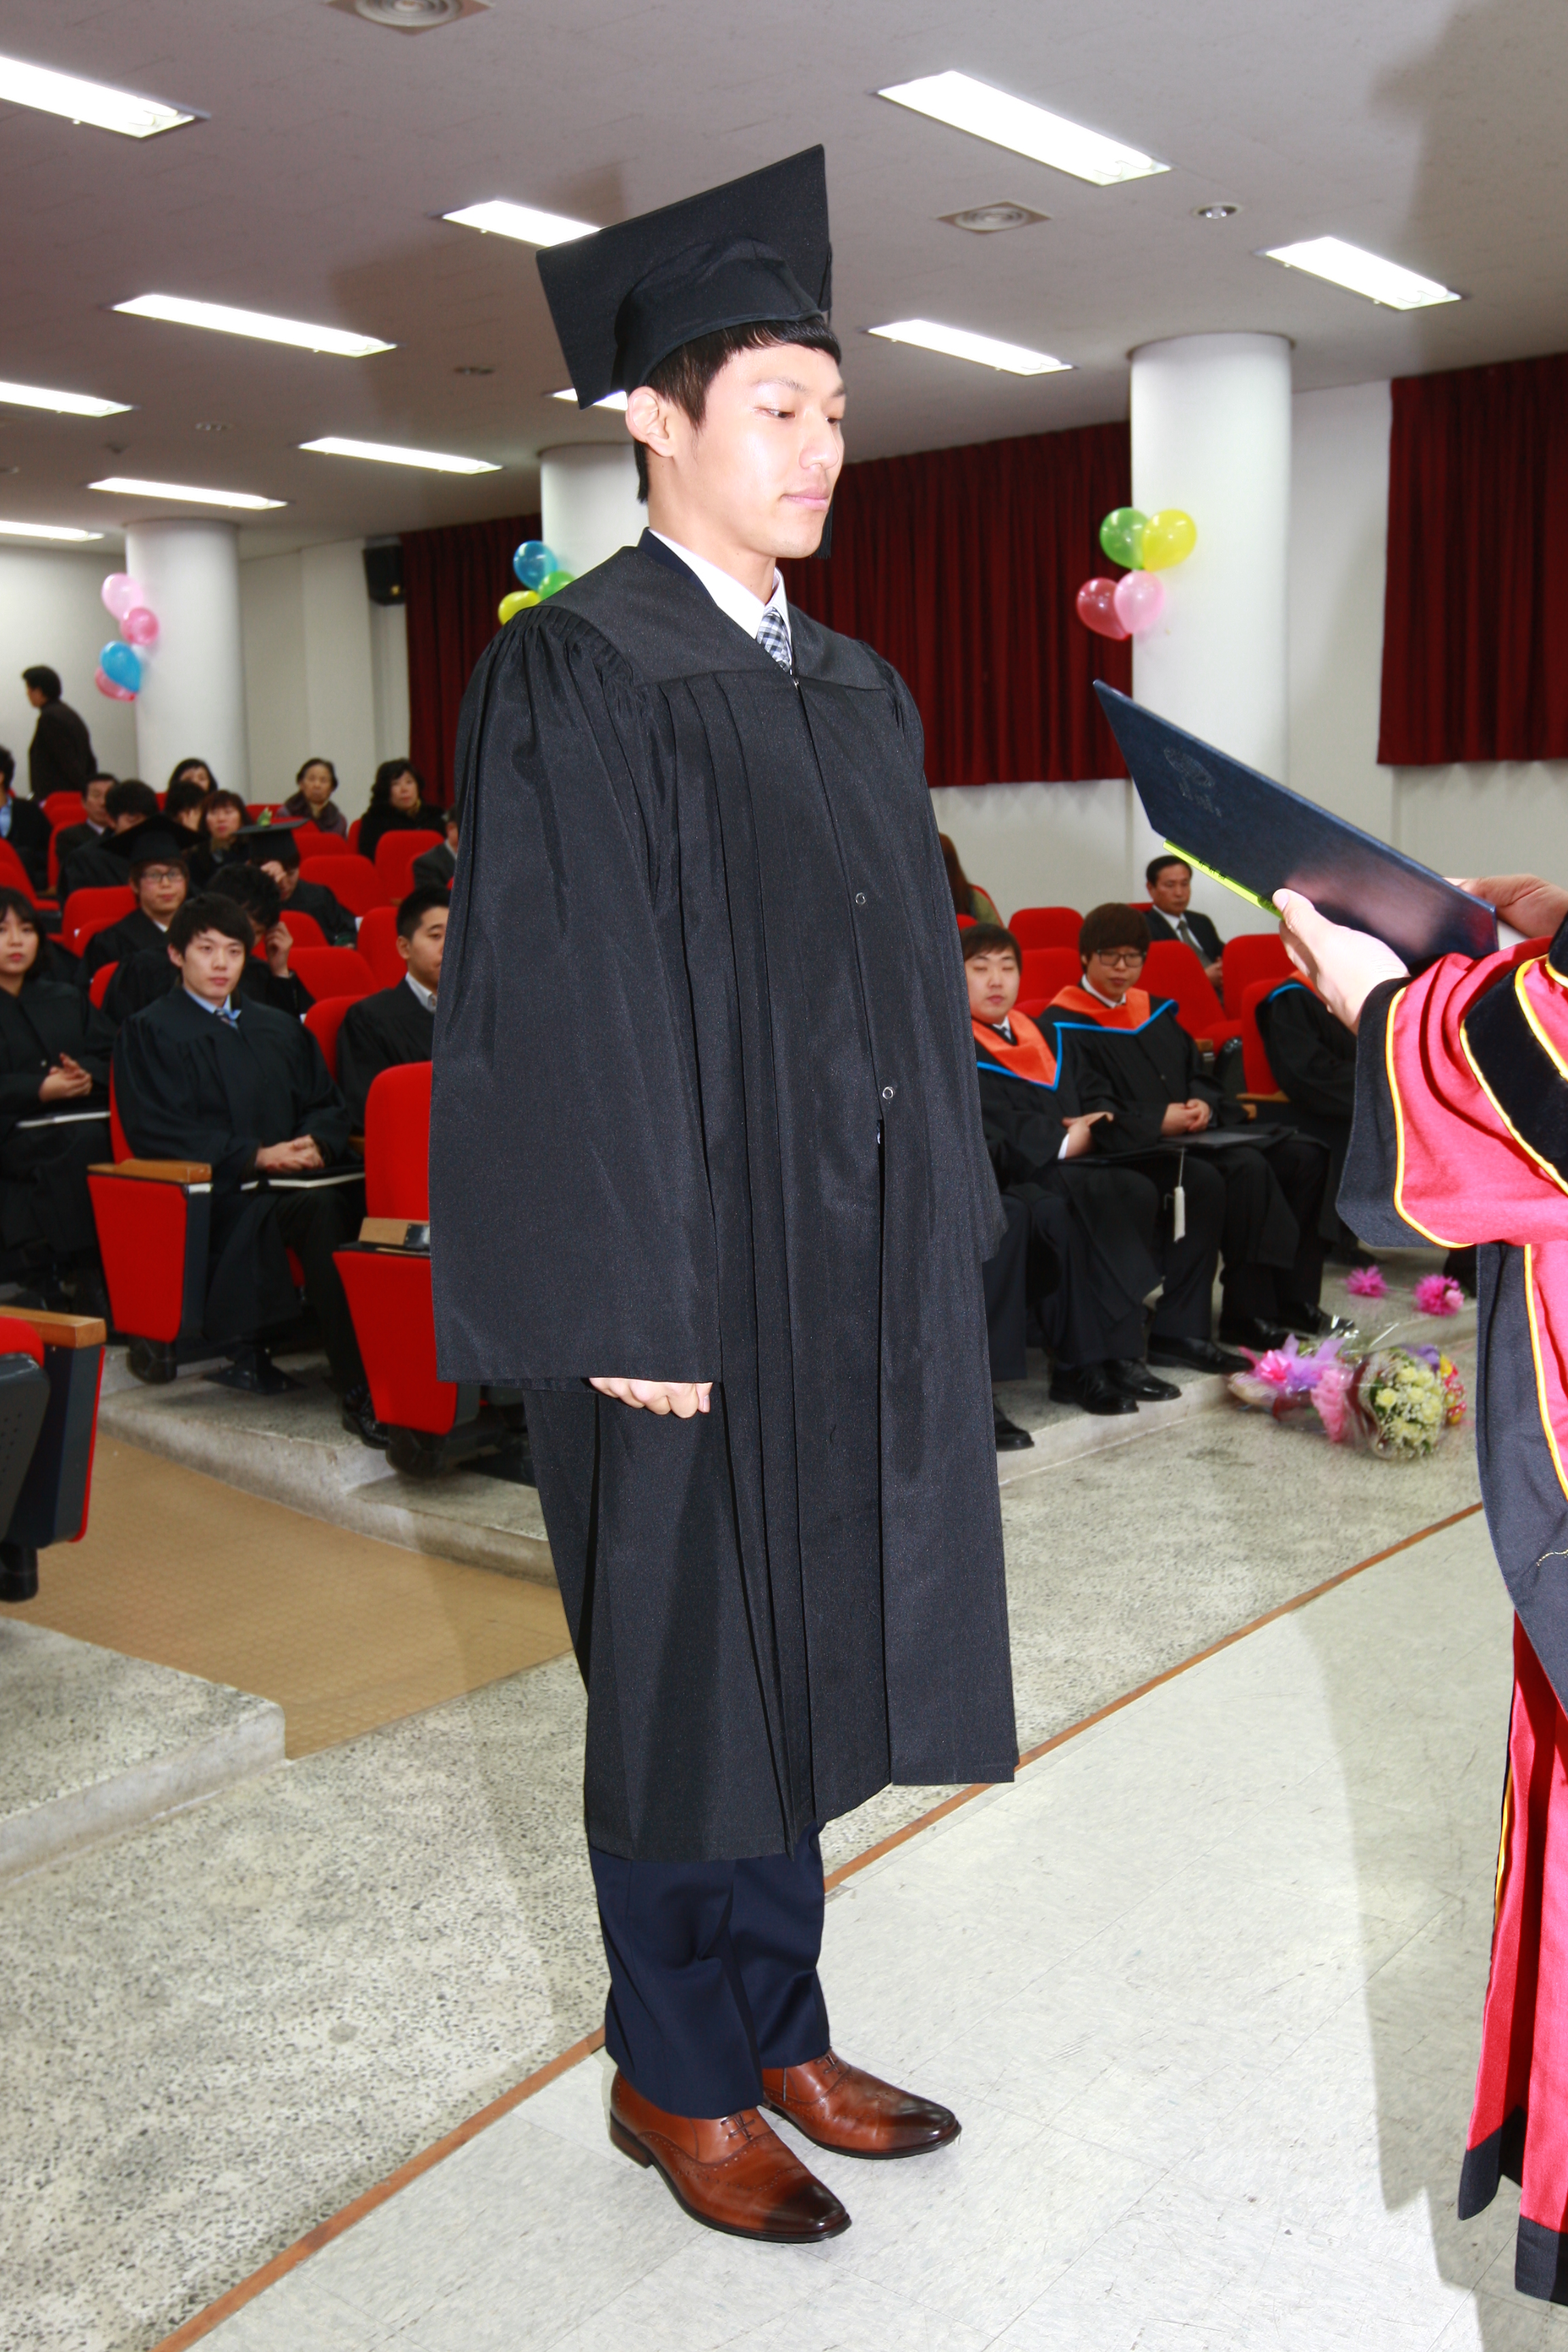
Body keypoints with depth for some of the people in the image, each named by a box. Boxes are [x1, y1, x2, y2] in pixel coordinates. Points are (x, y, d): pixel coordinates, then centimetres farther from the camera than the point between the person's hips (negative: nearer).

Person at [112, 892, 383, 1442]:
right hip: (220, 1191, -5)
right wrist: (255, 1155, -12)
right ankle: (359, 1393, -39)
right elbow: (154, 1131, -3)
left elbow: (327, 1106, 21)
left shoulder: (280, 1029, 28)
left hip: (299, 1178, 5)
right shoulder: (151, 1032, 9)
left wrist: (316, 1143, -4)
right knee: (318, 1208, -37)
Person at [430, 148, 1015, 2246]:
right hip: (688, 1275, -7)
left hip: (864, 1266, 7)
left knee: (803, 1651, 16)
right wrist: (633, 1311, -18)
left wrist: (949, 1244, 11)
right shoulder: (573, 675, -9)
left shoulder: (863, 694, 13)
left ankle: (777, 2031, 34)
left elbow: (916, 977, 15)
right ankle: (675, 2079, 26)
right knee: (685, 1667, 6)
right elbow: (560, 999, -15)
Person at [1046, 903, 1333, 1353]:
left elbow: (1195, 1074, 21)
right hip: (1138, 1147, -8)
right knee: (1247, 1168, -31)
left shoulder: (1157, 1011, 21)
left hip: (1192, 1133, 8)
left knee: (1305, 1156, -7)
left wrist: (1203, 1104, -3)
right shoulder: (1067, 1025, -4)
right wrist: (1158, 1122, -21)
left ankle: (1293, 1300, -3)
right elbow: (1088, 1107, -14)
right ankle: (1247, 1316, -23)